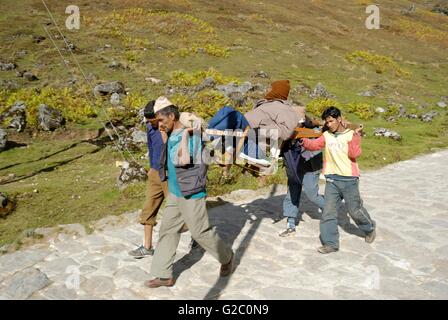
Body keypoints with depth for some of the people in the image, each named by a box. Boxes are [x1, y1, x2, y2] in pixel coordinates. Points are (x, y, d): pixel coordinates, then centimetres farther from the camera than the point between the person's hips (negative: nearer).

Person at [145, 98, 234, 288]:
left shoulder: (191, 135, -19)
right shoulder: (172, 136, 8)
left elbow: (184, 160, -31)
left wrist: (185, 134, -26)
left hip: (191, 195, -9)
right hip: (174, 194, 9)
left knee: (201, 232, 5)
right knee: (167, 232, 10)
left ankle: (226, 257, 30)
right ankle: (163, 275, 21)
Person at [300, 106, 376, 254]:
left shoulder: (351, 135, -3)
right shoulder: (327, 135, 8)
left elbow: (354, 155, -13)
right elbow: (314, 145, -1)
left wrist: (356, 137, -21)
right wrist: (303, 141, -19)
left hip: (349, 179, -3)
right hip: (332, 179, 4)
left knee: (355, 210, 8)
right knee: (329, 211, 0)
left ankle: (369, 228, 38)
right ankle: (330, 243, 8)